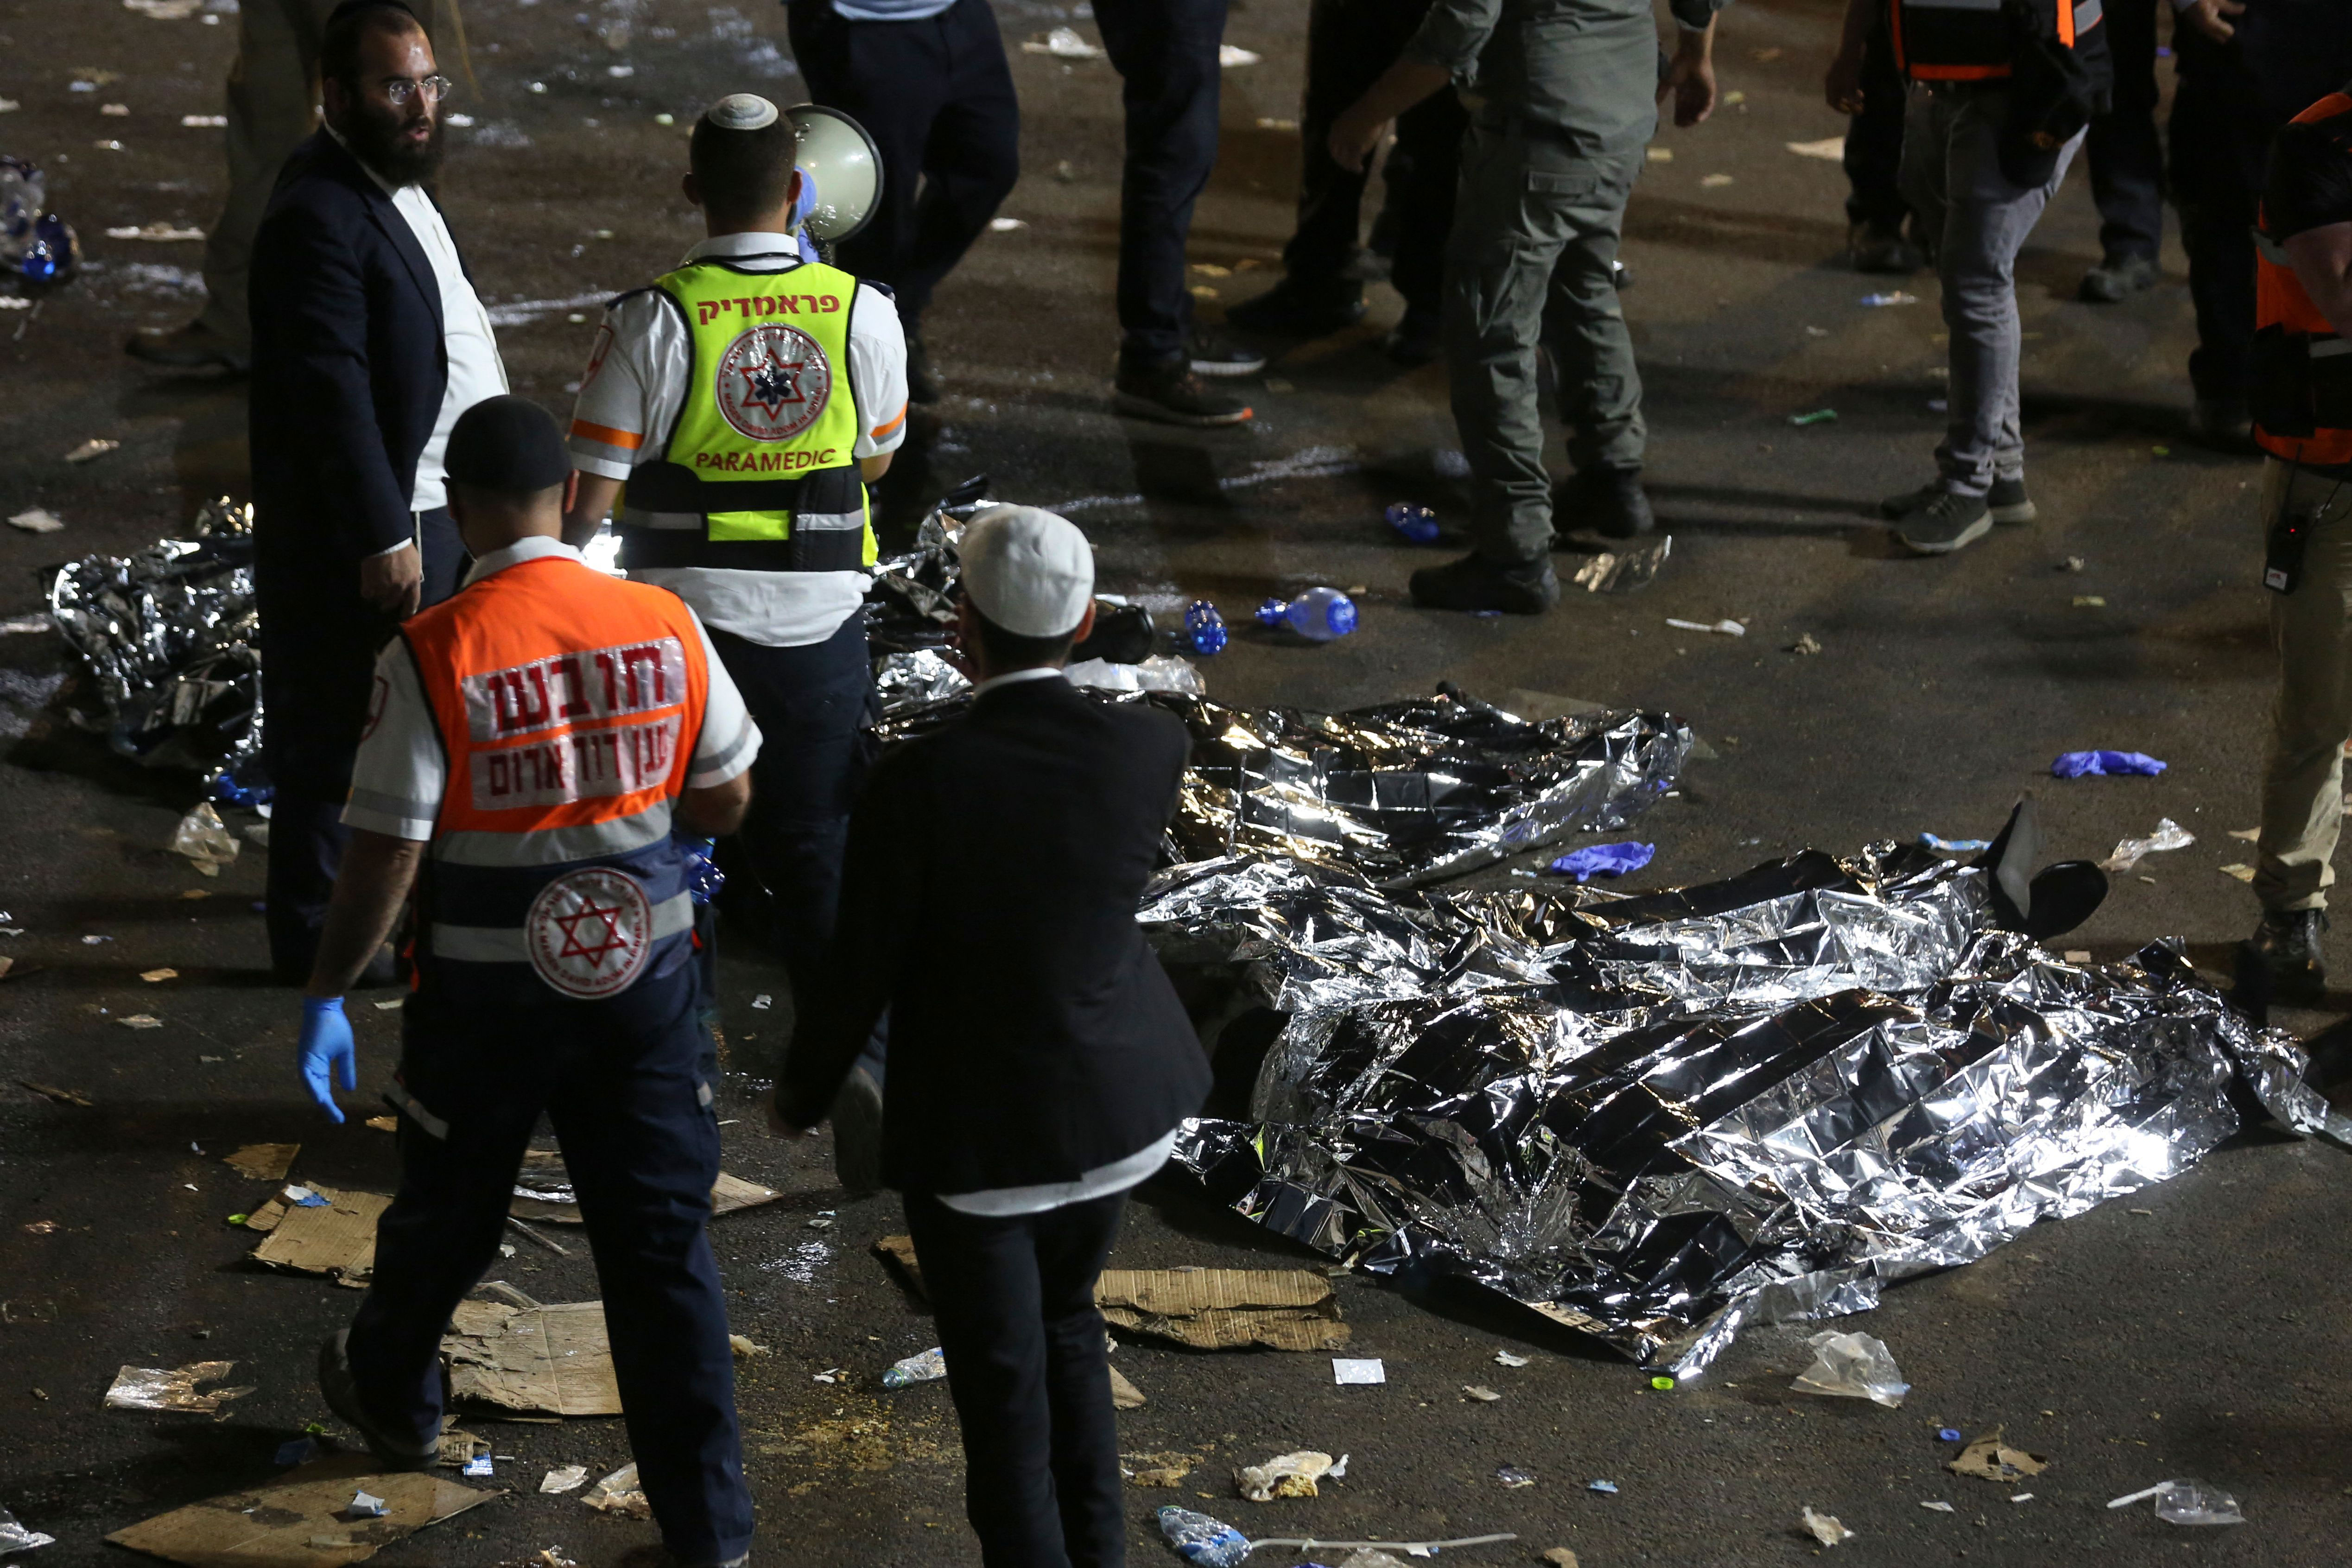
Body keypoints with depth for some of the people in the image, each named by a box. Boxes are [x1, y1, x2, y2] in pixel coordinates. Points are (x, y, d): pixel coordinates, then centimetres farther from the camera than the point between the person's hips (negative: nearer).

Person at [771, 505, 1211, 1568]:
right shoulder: (1150, 747, -14)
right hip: (1114, 1101, 5)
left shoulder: (918, 782, -25)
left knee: (1003, 1390, 11)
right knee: (1068, 1327, 28)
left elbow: (862, 973, -14)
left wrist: (799, 1096, 4)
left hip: (976, 1126, -5)